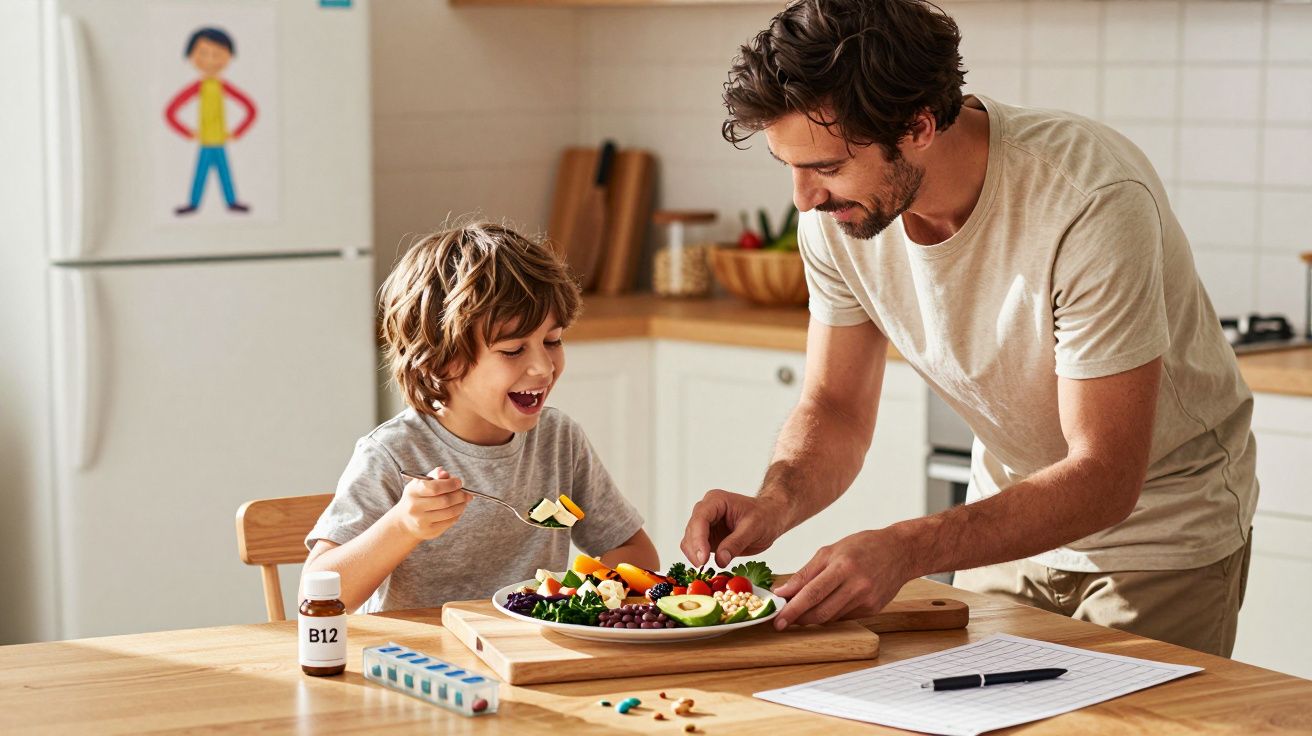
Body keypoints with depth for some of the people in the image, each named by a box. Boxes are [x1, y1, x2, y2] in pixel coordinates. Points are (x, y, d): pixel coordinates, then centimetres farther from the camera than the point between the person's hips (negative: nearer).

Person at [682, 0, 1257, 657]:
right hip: (1012, 512, 5)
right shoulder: (834, 213, -17)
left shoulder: (1094, 201, -34)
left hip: (1161, 524, -5)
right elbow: (835, 409, -6)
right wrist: (776, 502, -28)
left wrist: (907, 550, -44)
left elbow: (1104, 476, -33)